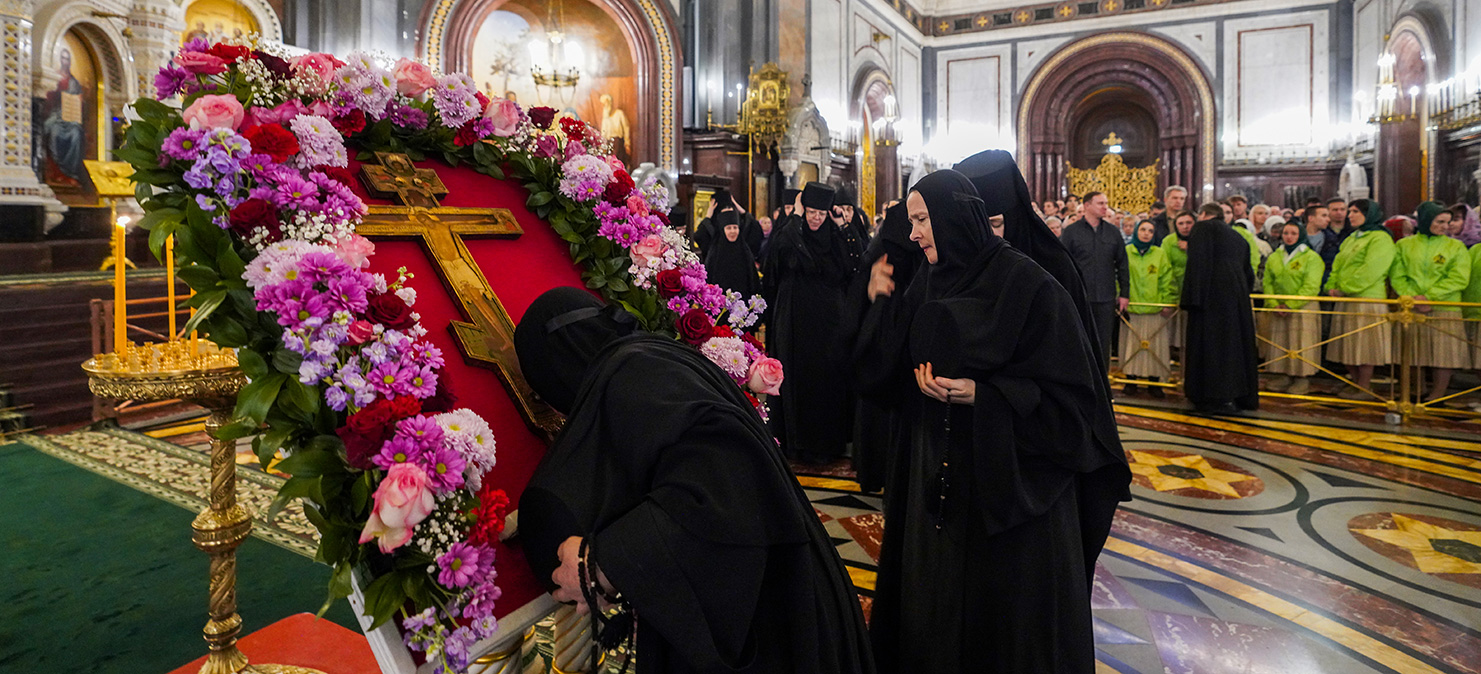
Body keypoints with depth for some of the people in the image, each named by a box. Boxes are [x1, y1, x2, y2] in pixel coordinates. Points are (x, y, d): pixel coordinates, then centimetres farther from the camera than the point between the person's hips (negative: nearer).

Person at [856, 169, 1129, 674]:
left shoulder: (1028, 284, -14)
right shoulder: (926, 284, 5)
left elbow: (1068, 390, -13)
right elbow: (891, 372, 5)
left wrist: (981, 395, -24)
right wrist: (881, 304, -6)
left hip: (1010, 478, -5)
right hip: (937, 474, 6)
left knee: (1008, 612, 10)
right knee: (936, 595, 17)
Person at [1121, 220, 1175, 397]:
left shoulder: (1160, 254, 6)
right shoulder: (1126, 252, 3)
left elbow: (1166, 280, 6)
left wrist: (1167, 303, -1)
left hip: (1155, 308, 1)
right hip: (1131, 307, -1)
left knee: (1155, 346, 3)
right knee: (1131, 344, 4)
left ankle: (1154, 383, 11)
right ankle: (1131, 380, 13)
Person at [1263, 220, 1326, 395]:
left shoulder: (1311, 257, -2)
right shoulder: (1274, 258, 11)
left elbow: (1311, 287, -9)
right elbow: (1267, 283, 8)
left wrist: (1291, 305, -16)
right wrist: (1274, 304, -6)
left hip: (1303, 308, -4)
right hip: (1278, 310, 4)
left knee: (1301, 346, -2)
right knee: (1280, 345, 6)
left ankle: (1303, 378, 6)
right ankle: (1285, 377, 14)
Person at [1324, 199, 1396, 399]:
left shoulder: (1380, 239, -7)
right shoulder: (1351, 239, 19)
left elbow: (1370, 271, -17)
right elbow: (1337, 264, 16)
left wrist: (1345, 288, -16)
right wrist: (1332, 286, 0)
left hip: (1368, 300, -8)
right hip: (1346, 301, 8)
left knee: (1364, 345, -5)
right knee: (1350, 344, 11)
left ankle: (1364, 388, 1)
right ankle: (1356, 384, 19)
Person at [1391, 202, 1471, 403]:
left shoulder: (1456, 246, 6)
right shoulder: (1403, 245, 7)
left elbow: (1459, 279, -4)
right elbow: (1397, 276, 1)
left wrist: (1428, 296, -15)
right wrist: (1412, 298, -13)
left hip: (1444, 309, -1)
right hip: (1410, 309, 1)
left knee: (1443, 352, -2)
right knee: (1412, 354, 5)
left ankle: (1438, 395, 5)